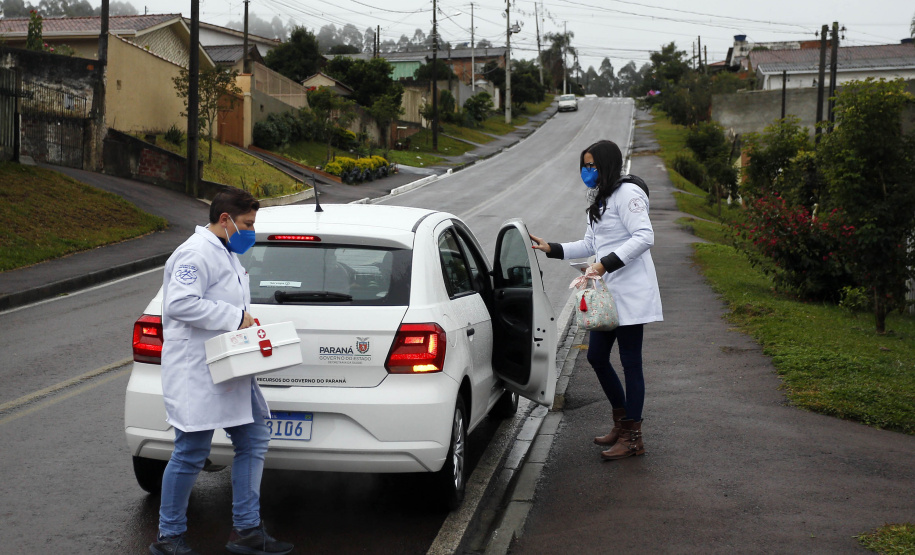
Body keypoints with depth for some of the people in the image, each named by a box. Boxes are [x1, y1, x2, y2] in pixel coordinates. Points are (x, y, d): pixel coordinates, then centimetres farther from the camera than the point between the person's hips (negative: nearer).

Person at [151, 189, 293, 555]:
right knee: (191, 454, -3)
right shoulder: (197, 253, -13)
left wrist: (246, 323, 13)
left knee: (253, 442, 9)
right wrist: (235, 317, -22)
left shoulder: (227, 254, 20)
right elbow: (179, 303, -26)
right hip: (196, 372, -10)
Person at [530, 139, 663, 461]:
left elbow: (644, 237, -22)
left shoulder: (627, 193, -12)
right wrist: (552, 250, 15)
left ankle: (633, 438, 6)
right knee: (596, 356, 12)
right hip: (608, 293, 10)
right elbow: (590, 245, 23)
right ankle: (622, 423, 28)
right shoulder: (600, 199, 18)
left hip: (631, 293, -10)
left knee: (630, 363, -3)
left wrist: (607, 263, -26)